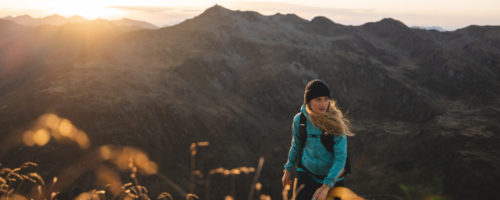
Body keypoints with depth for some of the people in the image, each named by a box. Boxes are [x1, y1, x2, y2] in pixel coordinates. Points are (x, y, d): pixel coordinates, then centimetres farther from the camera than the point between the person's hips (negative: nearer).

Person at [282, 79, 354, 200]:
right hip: (306, 173, 1)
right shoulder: (299, 120, -10)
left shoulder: (336, 122, -19)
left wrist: (326, 187, -26)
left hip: (332, 176, -1)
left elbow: (341, 156, -20)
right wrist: (288, 170, 17)